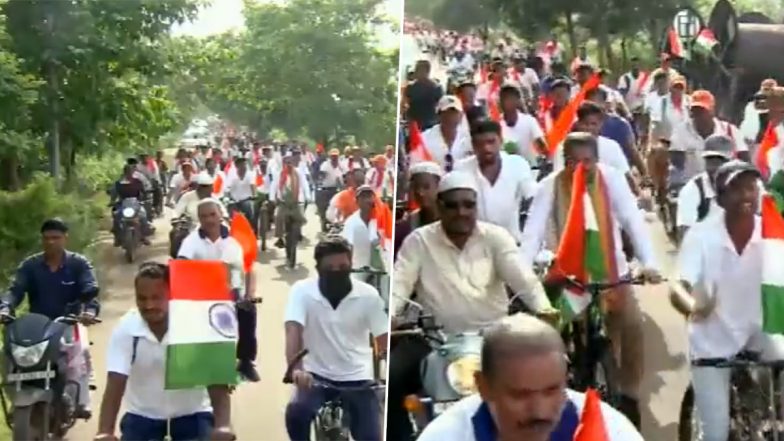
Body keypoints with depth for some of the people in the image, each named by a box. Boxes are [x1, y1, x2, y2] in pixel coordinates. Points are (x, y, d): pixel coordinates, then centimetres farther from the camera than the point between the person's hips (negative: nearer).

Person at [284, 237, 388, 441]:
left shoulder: (368, 295, -8)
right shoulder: (302, 291, -11)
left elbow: (384, 340, -7)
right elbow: (293, 332, -22)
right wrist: (296, 368, -39)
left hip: (357, 378, 1)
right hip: (317, 376, -1)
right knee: (295, 412, -29)